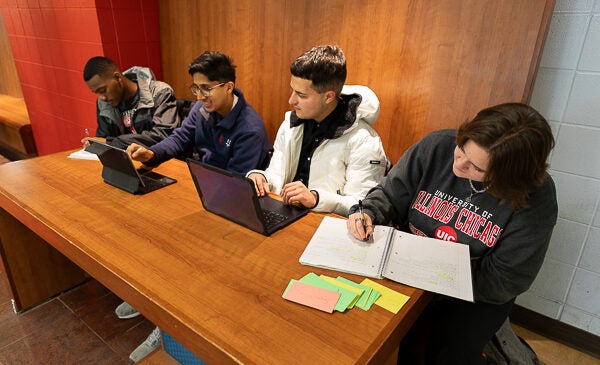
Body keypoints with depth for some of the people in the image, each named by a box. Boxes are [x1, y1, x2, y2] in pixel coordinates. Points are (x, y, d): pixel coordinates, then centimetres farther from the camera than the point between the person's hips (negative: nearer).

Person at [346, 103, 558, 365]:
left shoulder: (536, 197, -19)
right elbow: (390, 195, -4)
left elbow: (502, 282, -16)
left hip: (477, 294, -1)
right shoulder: (437, 147, -16)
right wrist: (366, 213, -24)